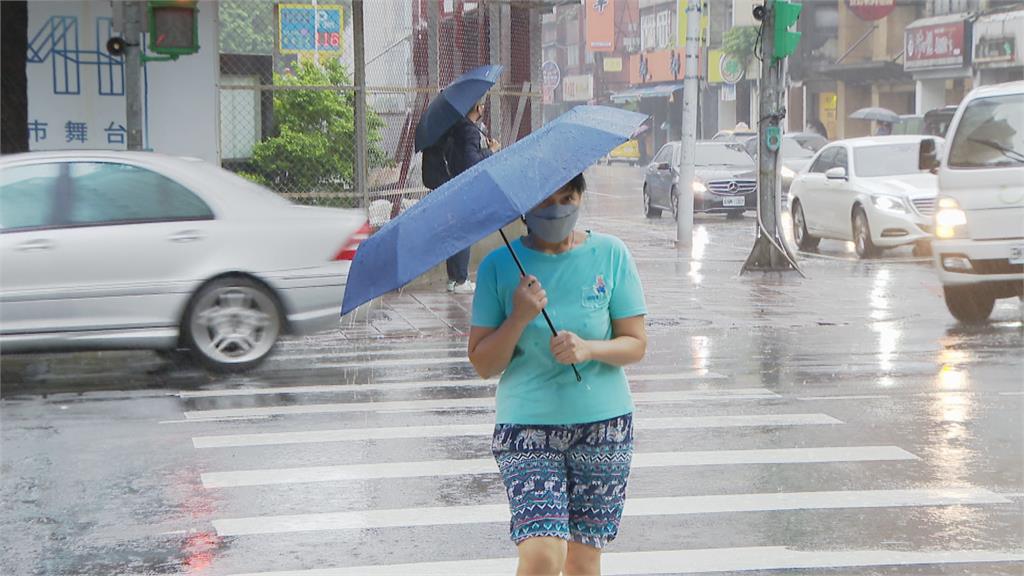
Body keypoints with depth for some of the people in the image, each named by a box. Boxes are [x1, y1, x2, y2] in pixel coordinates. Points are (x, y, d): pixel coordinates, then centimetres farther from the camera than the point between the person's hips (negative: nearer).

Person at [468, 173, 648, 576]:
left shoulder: (611, 254, 1)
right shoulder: (499, 267, -1)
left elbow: (636, 344, 2)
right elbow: (483, 365, 0)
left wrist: (589, 348, -18)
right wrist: (518, 319, -17)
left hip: (603, 423, 1)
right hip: (526, 426, -1)